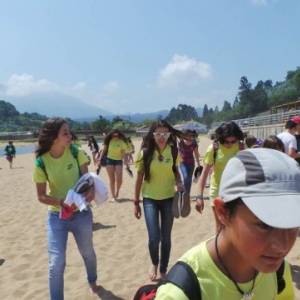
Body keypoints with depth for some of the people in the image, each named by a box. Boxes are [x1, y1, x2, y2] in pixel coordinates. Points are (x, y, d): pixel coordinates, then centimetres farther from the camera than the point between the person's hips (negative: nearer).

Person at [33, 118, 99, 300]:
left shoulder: (76, 152, -12)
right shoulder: (41, 162, -13)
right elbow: (41, 196, -7)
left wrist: (91, 192, -27)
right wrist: (60, 202, -24)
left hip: (81, 213, 2)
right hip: (57, 216, -1)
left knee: (87, 252, 22)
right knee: (56, 263, -4)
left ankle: (92, 281, 51)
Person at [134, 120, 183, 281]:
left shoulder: (173, 150, -5)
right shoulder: (145, 152, -10)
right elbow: (139, 177, -3)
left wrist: (179, 183, -11)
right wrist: (136, 202, -2)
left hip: (169, 198, 2)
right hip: (150, 199, -2)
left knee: (166, 238, 9)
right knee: (154, 238, -9)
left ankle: (163, 270, 31)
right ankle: (154, 264, 24)